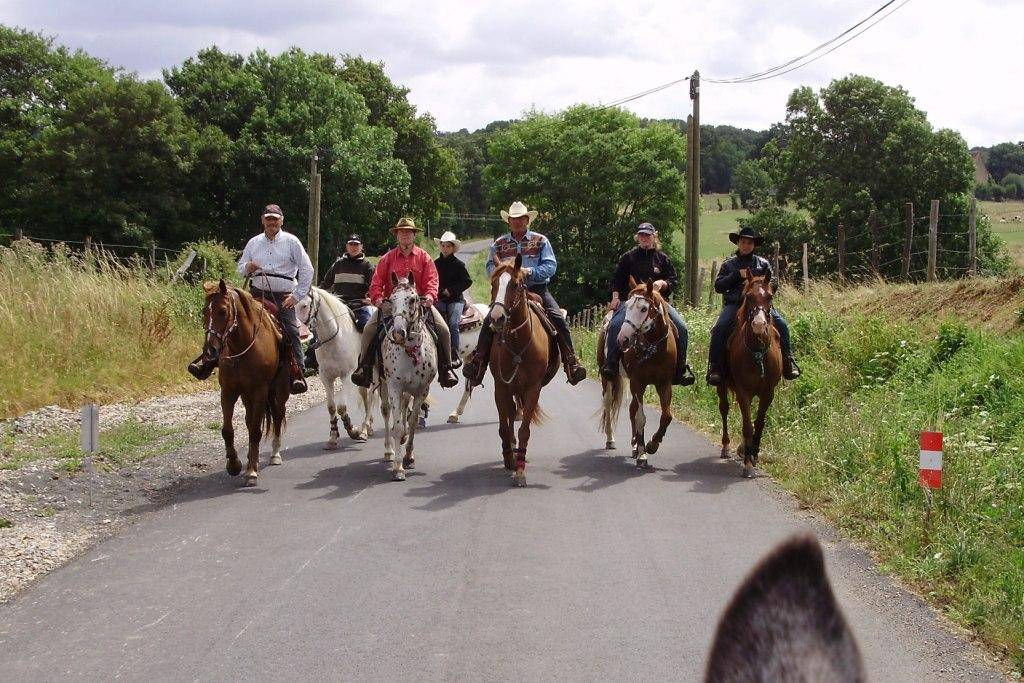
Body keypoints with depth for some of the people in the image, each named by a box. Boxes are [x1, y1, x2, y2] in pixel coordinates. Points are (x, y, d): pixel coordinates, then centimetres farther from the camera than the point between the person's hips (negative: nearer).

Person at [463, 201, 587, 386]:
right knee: (490, 321, -19)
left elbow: (551, 266, -2)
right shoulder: (500, 244, 12)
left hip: (537, 289, -1)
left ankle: (571, 362, -12)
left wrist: (531, 271, -18)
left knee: (558, 319, -18)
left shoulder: (540, 241, 7)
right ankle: (478, 361, -12)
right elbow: (490, 266, 6)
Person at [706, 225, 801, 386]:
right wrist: (737, 275, -8)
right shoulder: (729, 264, 13)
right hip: (734, 304, -1)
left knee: (782, 324, -19)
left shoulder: (763, 264, 15)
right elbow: (718, 286, 3)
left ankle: (788, 361, -8)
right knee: (720, 328, -27)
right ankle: (715, 368, -22)